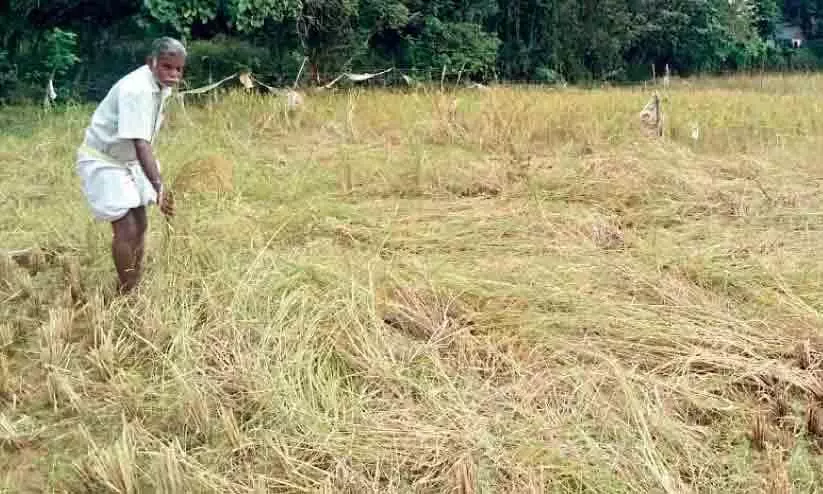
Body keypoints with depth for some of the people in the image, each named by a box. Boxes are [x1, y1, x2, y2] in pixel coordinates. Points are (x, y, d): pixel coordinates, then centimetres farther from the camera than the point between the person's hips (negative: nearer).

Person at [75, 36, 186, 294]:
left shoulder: (162, 86, -3)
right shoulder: (136, 90, -31)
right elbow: (140, 143, -39)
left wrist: (154, 169, 18)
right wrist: (159, 187, -47)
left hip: (128, 160, 9)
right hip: (102, 161, -9)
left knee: (140, 225, 14)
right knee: (126, 229, -12)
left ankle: (135, 288, 27)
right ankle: (126, 295, 2)